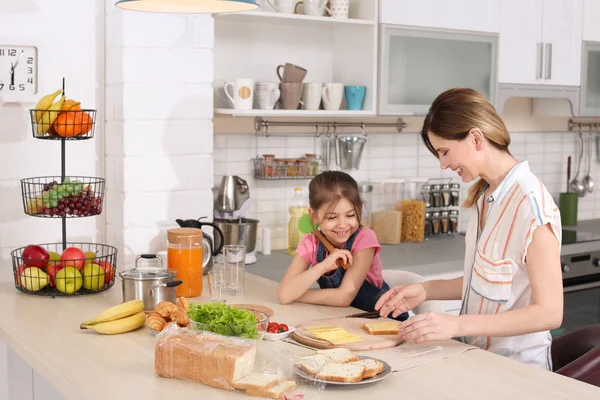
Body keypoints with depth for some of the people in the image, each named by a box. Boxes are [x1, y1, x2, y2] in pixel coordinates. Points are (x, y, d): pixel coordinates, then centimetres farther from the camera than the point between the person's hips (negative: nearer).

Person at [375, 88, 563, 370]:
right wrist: (426, 290, 4)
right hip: (476, 357, 7)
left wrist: (458, 325, -24)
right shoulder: (483, 197, 9)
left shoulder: (530, 203, -17)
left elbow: (549, 312, -19)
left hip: (514, 366, -7)